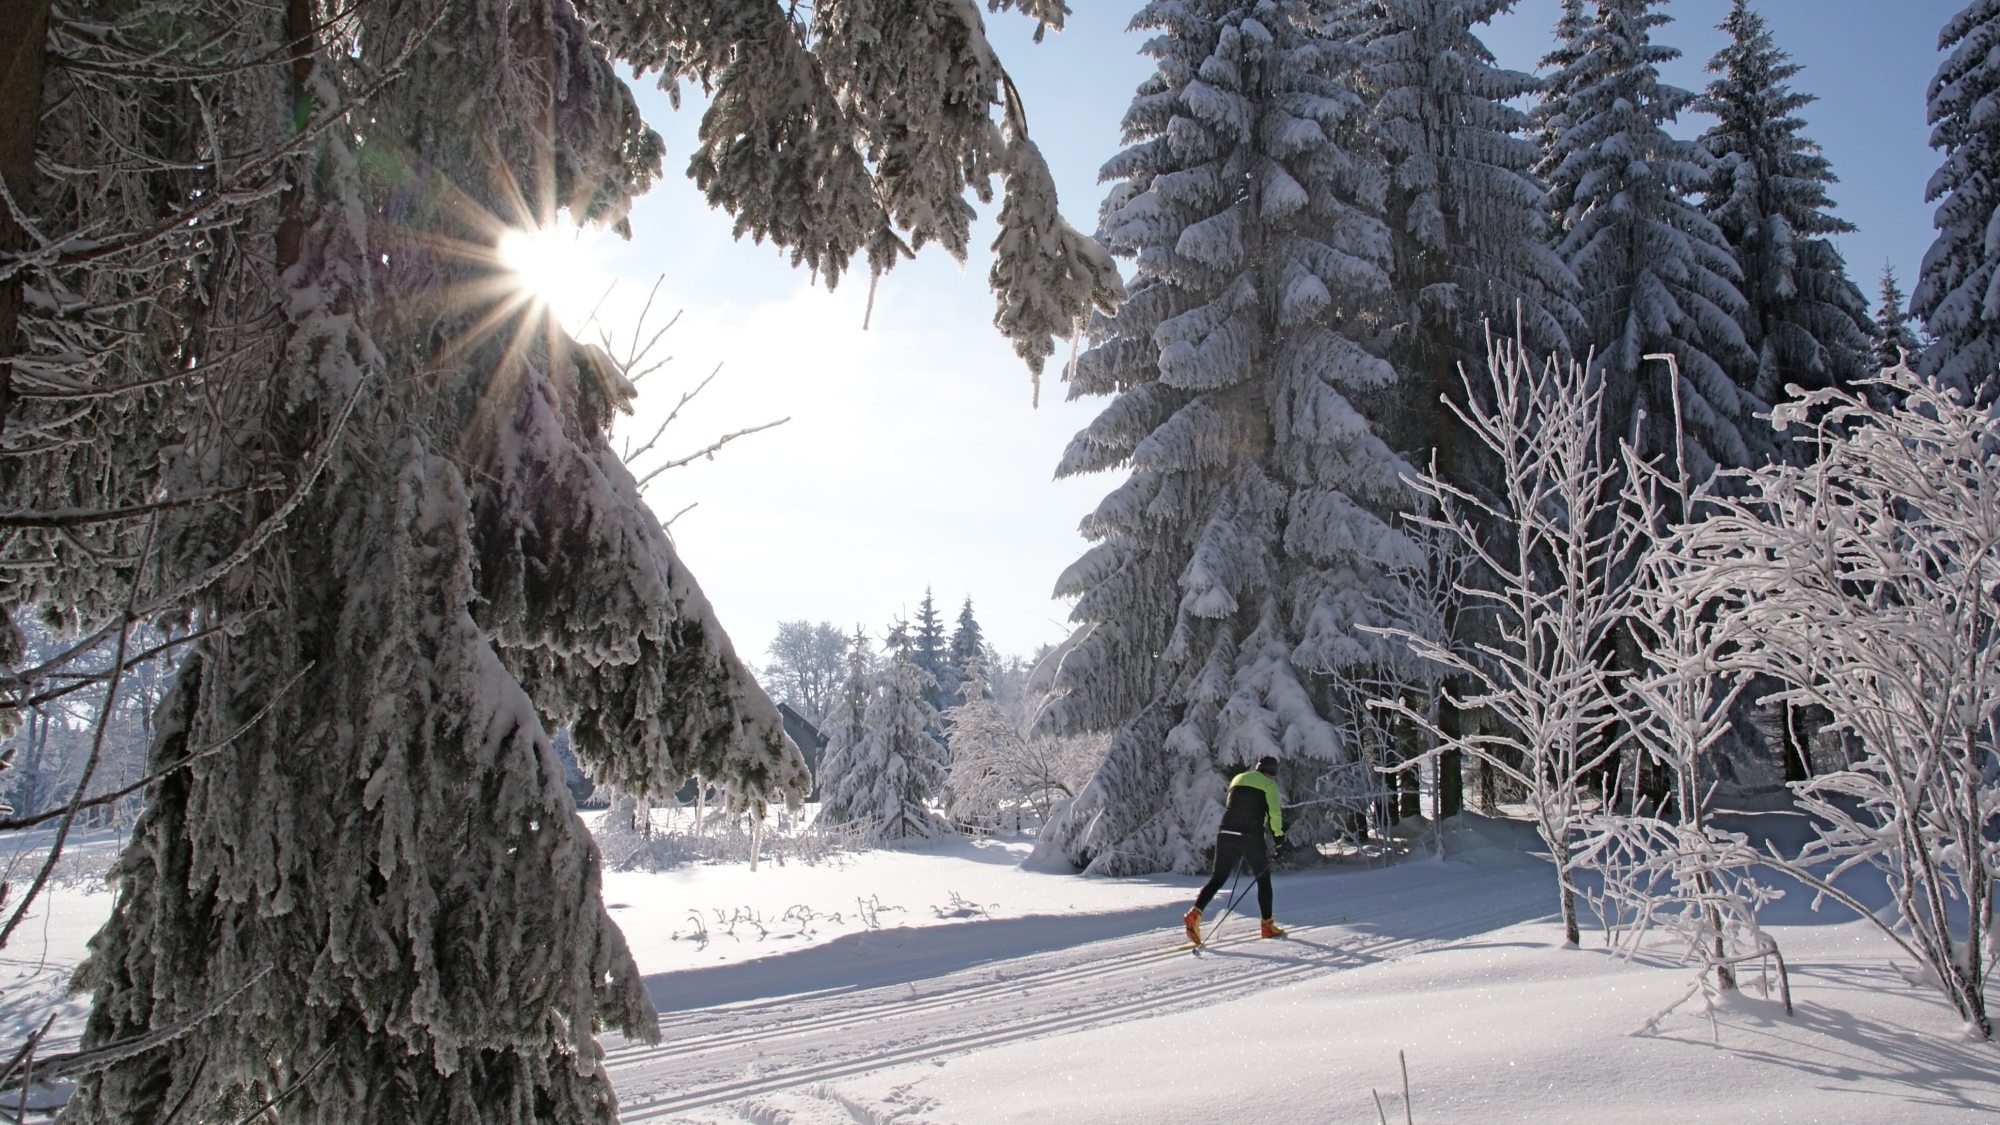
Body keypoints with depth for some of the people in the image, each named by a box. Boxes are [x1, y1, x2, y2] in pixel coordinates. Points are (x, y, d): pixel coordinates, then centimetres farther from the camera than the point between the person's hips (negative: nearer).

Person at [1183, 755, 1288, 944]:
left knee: (1218, 878, 5)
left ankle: (1195, 913, -15)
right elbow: (1274, 813, -5)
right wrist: (1279, 836, 4)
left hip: (1225, 834, 4)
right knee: (1263, 878, 13)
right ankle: (1267, 926, 16)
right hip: (1251, 836, -4)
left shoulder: (1238, 779, 21)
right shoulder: (1269, 785, 4)